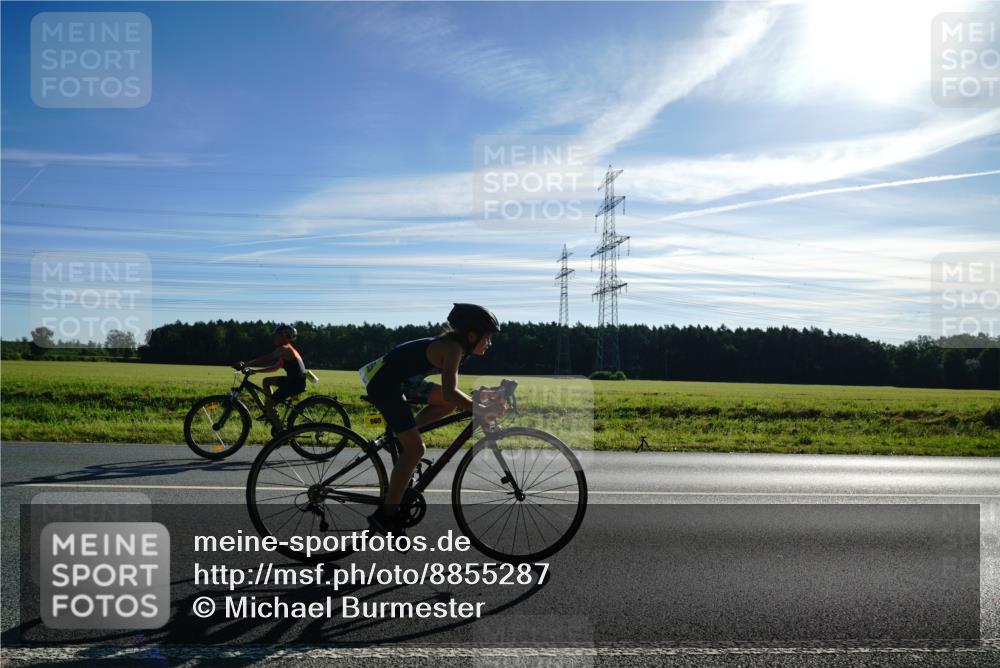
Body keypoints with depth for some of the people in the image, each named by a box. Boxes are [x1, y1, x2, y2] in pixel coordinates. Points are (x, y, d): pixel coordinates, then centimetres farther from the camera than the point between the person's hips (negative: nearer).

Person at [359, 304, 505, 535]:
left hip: (401, 380, 9)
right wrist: (482, 411, -29)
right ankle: (386, 515, -5)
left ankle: (399, 437, 11)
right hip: (384, 383, -9)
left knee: (449, 404, 6)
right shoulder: (452, 348, -21)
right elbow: (449, 393, -35)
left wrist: (481, 405, 6)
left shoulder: (455, 345, 7)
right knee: (416, 448, -11)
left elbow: (450, 391, 14)